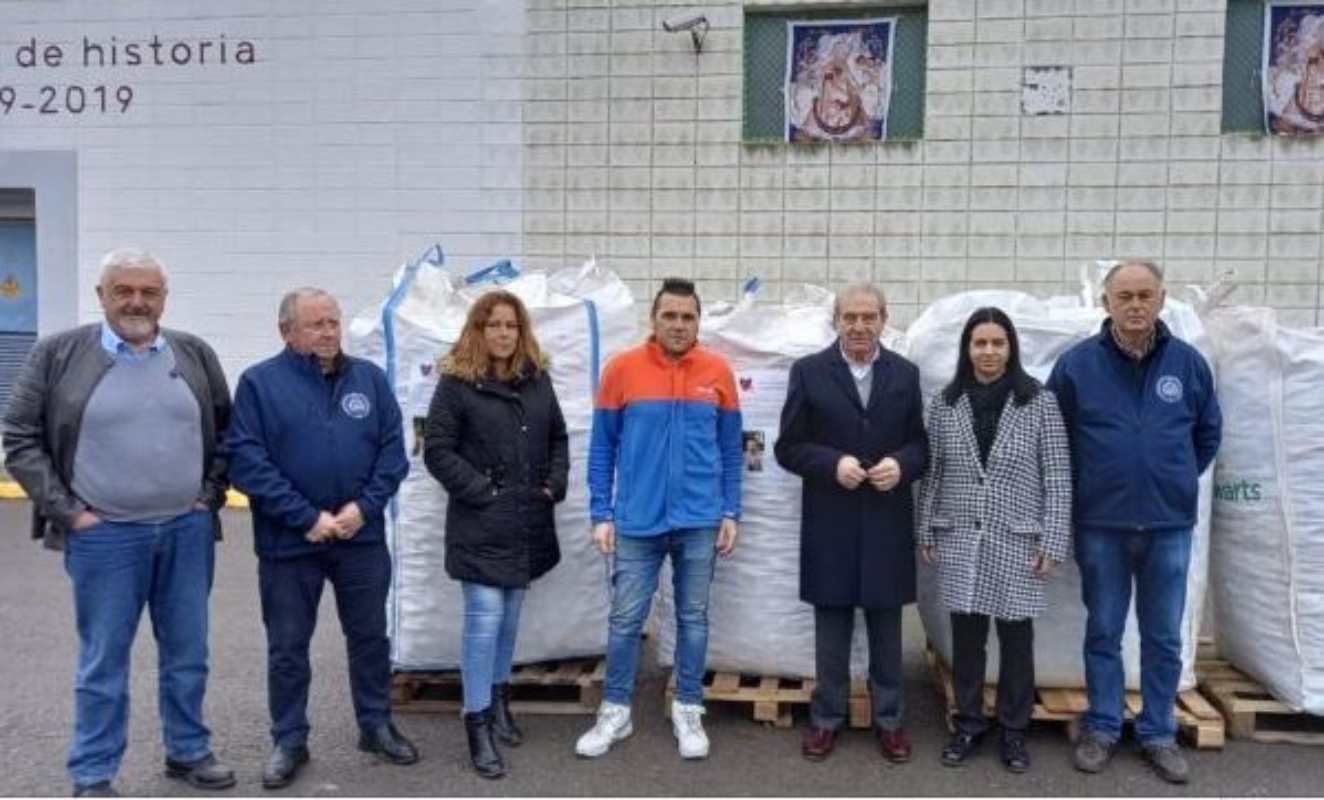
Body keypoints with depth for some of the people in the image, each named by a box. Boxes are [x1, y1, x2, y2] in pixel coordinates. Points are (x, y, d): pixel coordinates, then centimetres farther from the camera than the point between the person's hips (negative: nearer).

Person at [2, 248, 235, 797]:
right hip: (103, 536, -3)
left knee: (187, 653, 13)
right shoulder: (58, 354, -2)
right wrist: (66, 510, -7)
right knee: (104, 660, 7)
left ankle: (188, 751, 30)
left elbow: (226, 430, 14)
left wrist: (211, 494, 5)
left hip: (188, 531, 3)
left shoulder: (195, 355, 6)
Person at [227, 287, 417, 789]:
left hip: (362, 537, 3)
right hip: (288, 542, -2)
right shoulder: (259, 383, -5)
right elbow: (245, 461, -12)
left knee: (370, 637, 14)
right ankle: (289, 741, 26)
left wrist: (364, 506, -12)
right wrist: (307, 517, -17)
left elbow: (392, 450, 2)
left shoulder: (370, 378, 4)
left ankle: (377, 726, 32)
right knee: (287, 648, 9)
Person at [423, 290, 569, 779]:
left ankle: (498, 701, 33)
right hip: (480, 525, -6)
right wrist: (480, 491, -14)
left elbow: (558, 437, 17)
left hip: (527, 522, 6)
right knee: (484, 619, -7)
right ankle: (477, 724, 3)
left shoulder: (537, 379, 10)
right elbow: (436, 450, -10)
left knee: (510, 616, 16)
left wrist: (556, 483, 3)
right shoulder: (456, 382, -7)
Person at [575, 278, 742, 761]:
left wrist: (730, 512, 2)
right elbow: (602, 448, 1)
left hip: (699, 521, 1)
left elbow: (730, 449, 6)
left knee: (693, 618, 11)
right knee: (626, 619, 6)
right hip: (637, 521, -1)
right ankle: (615, 712, 22)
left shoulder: (717, 372, 0)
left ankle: (688, 712, 25)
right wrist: (601, 514, -2)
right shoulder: (622, 369, -3)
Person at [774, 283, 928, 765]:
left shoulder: (906, 374, 6)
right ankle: (827, 718, 23)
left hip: (887, 522, 2)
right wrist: (832, 464, -17)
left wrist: (902, 465, -13)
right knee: (831, 625, 9)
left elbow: (921, 442, 8)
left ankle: (889, 720, 25)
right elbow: (788, 447, -1)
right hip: (830, 523, -1)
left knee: (886, 627, 11)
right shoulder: (808, 372, 0)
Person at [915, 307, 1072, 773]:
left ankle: (1013, 730, 25)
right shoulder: (945, 403, 3)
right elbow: (931, 473, 8)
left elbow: (1058, 478, -3)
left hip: (1018, 542, -1)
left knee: (1016, 639, 8)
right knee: (965, 638, 9)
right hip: (960, 541, 2)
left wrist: (1053, 542, -6)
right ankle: (968, 725, 25)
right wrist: (926, 533, 7)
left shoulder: (1039, 402, -3)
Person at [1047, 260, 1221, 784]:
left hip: (1170, 525, 1)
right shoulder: (1077, 363, -5)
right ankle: (1102, 728, 24)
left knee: (1164, 638, 11)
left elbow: (1209, 433, 13)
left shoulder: (1189, 363, -1)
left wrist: (1178, 481, 11)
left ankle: (1159, 734, 25)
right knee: (1103, 633, 10)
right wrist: (1085, 486, 7)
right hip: (1100, 525, -1)